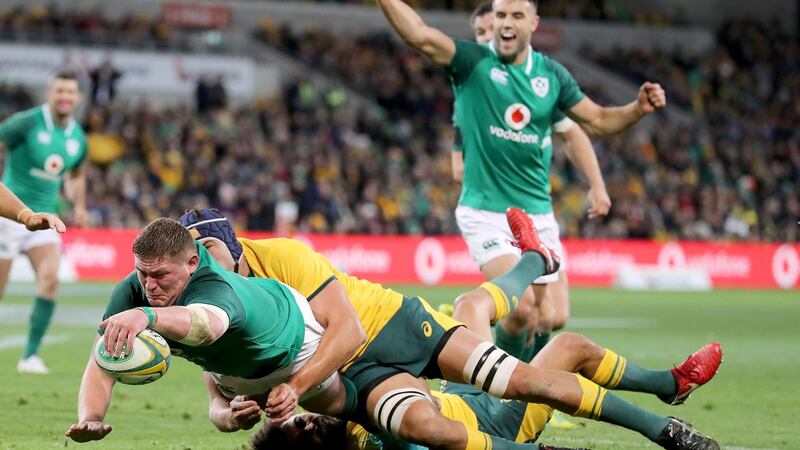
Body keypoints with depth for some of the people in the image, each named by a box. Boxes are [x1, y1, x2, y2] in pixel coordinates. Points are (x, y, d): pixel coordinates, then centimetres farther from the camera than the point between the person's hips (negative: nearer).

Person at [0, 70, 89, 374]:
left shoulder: (78, 138, 5)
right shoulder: (27, 123, -13)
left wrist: (79, 206, 7)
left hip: (44, 218, 4)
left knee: (50, 279, -18)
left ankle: (31, 354, -10)